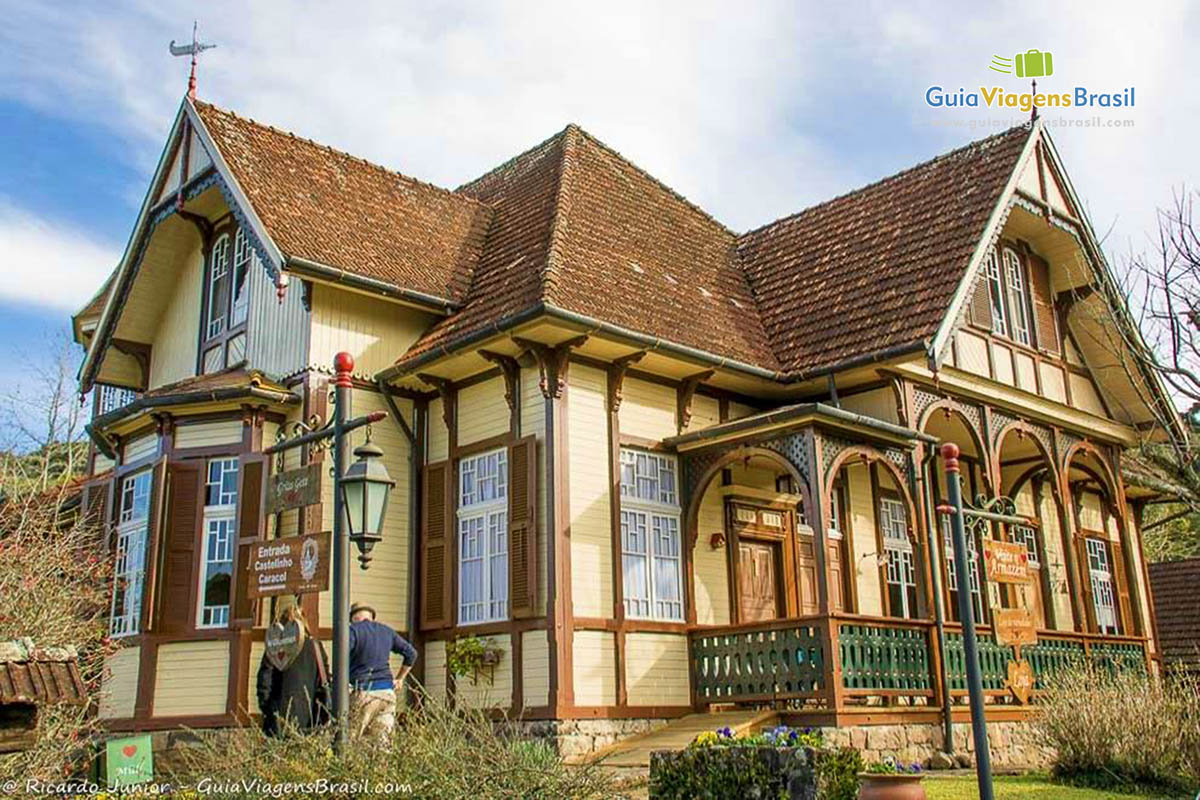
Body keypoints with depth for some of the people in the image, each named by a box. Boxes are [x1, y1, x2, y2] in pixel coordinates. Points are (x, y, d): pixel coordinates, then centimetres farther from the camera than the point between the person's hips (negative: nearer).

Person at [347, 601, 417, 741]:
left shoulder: (353, 630, -1)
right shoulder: (387, 631, 16)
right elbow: (411, 653, 20)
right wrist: (400, 678, 24)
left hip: (363, 692, -5)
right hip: (387, 691, 5)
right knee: (380, 738, 6)